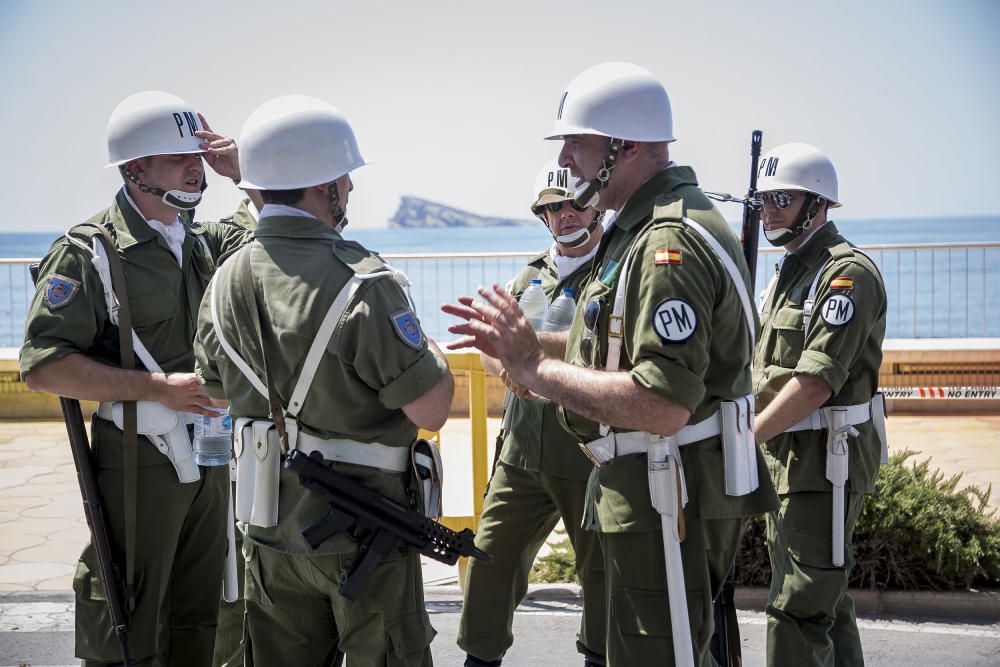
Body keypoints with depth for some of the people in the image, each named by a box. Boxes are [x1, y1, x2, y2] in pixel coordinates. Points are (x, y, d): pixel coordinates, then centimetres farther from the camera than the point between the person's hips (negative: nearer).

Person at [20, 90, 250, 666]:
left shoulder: (207, 242, 8)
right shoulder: (89, 253, -12)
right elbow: (44, 365, -18)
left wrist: (245, 172, -3)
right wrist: (157, 388, -22)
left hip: (209, 461, 7)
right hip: (139, 462, -6)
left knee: (197, 621, 18)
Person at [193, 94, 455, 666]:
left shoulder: (226, 282, 0)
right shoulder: (363, 285, -23)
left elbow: (218, 388, 13)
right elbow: (431, 411, -21)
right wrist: (433, 351, -1)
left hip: (269, 527, 7)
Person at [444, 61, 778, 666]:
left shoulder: (670, 242, -23)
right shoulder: (644, 228, 13)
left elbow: (663, 406, -31)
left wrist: (535, 369, -23)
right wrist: (529, 341, 9)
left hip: (671, 498, -11)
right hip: (645, 486, 11)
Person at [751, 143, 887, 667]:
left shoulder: (847, 273, -14)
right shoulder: (789, 271, 17)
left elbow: (817, 383, -23)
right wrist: (754, 434, 6)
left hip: (826, 453, -10)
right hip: (786, 449, 10)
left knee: (798, 608, -9)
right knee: (826, 594, 18)